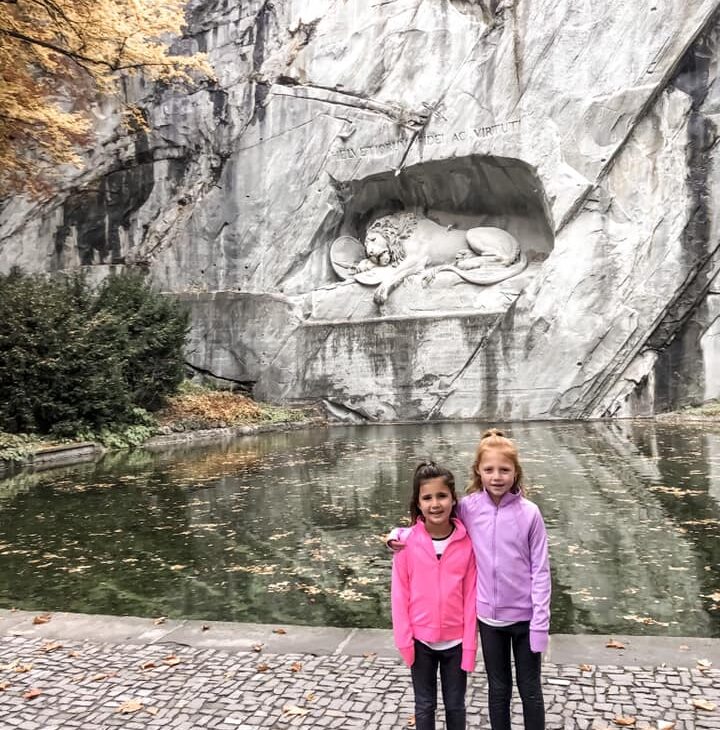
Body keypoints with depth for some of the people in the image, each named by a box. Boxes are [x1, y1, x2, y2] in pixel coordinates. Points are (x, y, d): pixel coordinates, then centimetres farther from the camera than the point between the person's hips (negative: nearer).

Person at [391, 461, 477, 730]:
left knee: (455, 705, 18)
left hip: (456, 641, 0)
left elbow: (470, 596, -6)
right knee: (424, 706, 16)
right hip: (421, 641, 0)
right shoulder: (407, 542, -13)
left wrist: (469, 645, -5)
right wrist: (404, 639, -6)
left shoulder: (466, 542, -12)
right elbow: (399, 594, -6)